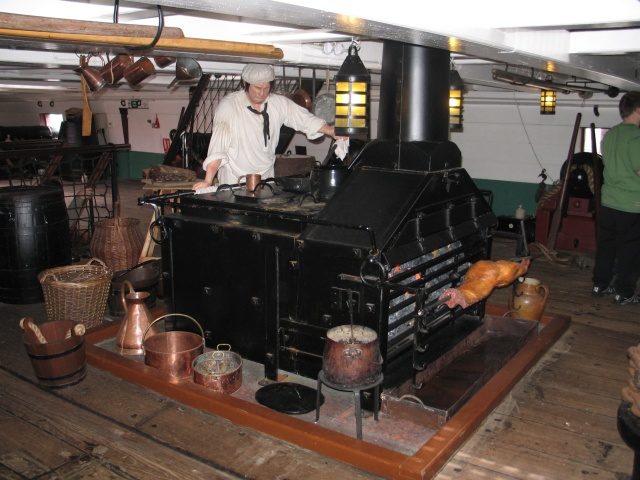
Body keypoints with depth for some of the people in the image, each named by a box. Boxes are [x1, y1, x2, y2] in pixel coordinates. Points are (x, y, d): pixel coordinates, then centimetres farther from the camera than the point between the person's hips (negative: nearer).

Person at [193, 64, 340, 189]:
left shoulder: (279, 104, -1)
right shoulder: (229, 105, -15)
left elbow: (307, 120, 2)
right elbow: (218, 145, -21)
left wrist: (334, 132, -13)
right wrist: (208, 181, -29)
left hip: (266, 177, 4)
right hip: (234, 180, -4)